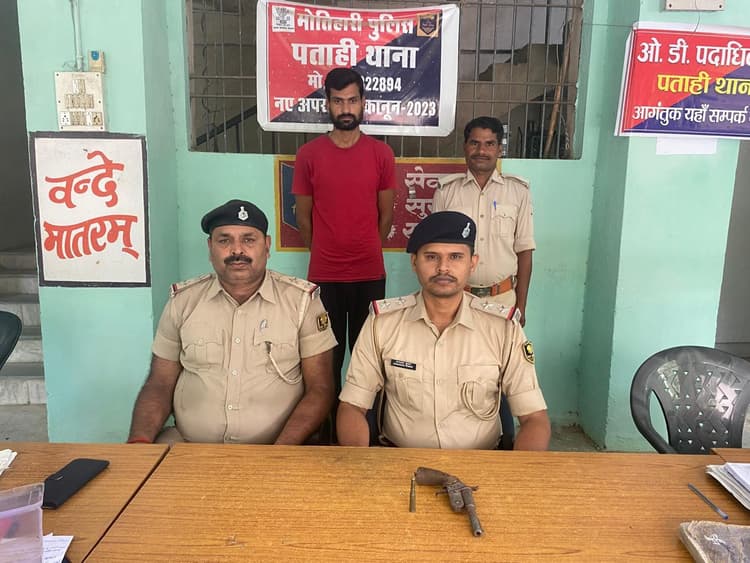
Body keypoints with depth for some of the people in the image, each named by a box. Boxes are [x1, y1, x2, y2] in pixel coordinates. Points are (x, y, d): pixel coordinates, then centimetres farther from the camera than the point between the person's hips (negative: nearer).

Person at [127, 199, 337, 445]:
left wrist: (280, 452, -16)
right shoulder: (182, 301, 7)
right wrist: (139, 441, -8)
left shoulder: (302, 300, -1)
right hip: (188, 445, 2)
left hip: (271, 451, -1)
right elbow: (160, 385, 10)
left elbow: (320, 390, -2)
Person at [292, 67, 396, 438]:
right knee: (327, 356, 10)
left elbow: (386, 214, 7)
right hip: (324, 275, 0)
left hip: (370, 274, 0)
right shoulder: (308, 154, -1)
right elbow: (303, 216, 6)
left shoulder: (381, 153, 0)